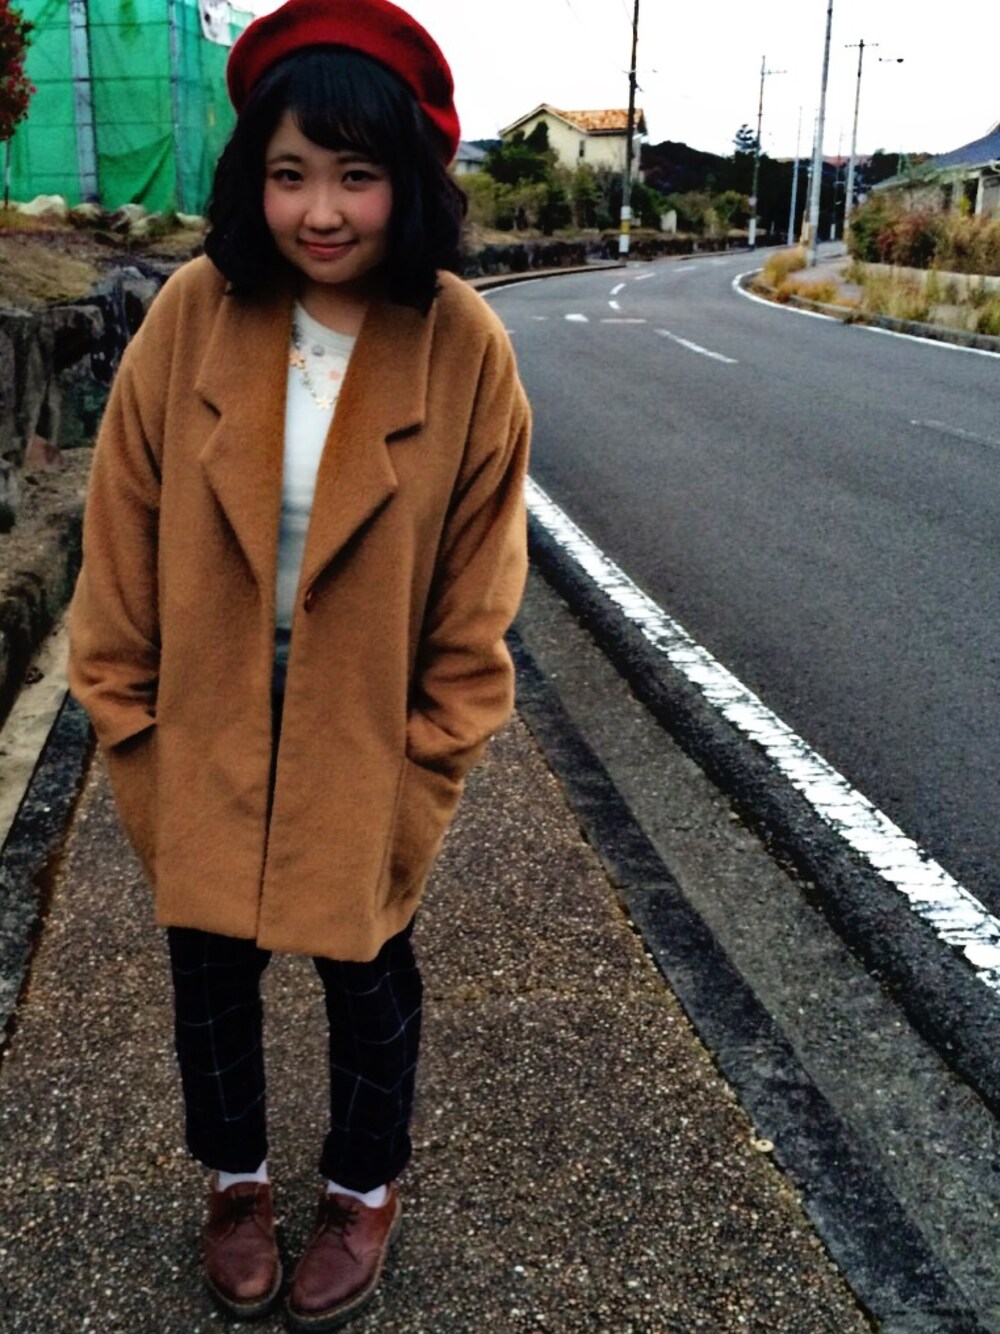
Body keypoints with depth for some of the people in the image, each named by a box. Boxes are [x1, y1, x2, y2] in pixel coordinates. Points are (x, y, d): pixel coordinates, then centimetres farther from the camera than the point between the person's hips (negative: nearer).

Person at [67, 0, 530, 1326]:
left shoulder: (463, 348, -16)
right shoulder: (192, 316, -13)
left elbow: (477, 582, -8)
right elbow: (124, 529, -5)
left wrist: (432, 758, -7)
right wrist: (126, 710, -2)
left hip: (367, 739, -1)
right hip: (205, 725, 2)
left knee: (366, 968, 18)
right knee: (211, 964, 19)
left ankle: (364, 1191, 46)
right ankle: (237, 1179, 48)